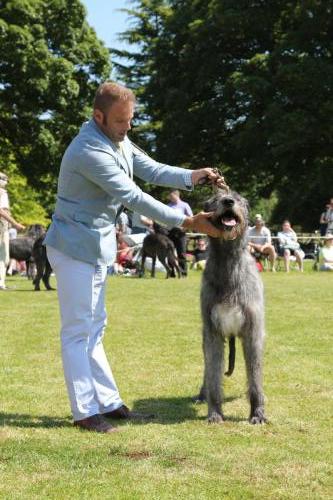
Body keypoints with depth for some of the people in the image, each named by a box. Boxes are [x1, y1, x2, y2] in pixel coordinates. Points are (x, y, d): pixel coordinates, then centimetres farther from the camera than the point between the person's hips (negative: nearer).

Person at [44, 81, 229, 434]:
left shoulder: (118, 140, 5)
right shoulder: (90, 151, -26)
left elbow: (152, 170, 7)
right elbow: (135, 199, -27)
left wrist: (193, 176, -11)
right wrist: (188, 222, -25)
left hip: (95, 247, 10)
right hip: (75, 246, -10)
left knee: (94, 328, 14)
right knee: (78, 330, -5)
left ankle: (107, 402, 21)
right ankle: (85, 411, 0)